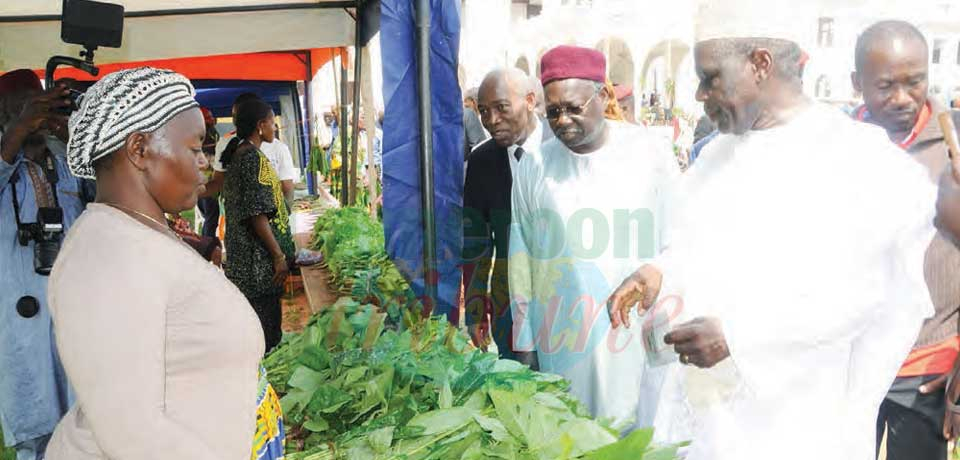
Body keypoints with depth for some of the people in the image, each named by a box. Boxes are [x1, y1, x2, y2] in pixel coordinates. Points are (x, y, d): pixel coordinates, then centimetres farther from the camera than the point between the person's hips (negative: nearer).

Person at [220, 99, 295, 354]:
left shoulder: (237, 154, 13)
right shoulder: (253, 158, -17)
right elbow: (257, 214, -21)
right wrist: (279, 256, -18)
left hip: (242, 256, 10)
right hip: (259, 260, -10)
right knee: (266, 330, -1)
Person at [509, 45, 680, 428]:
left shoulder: (650, 153, -1)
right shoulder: (534, 168, 1)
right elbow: (521, 259, 5)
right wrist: (524, 344, 6)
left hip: (638, 337, -1)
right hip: (561, 345, 1)